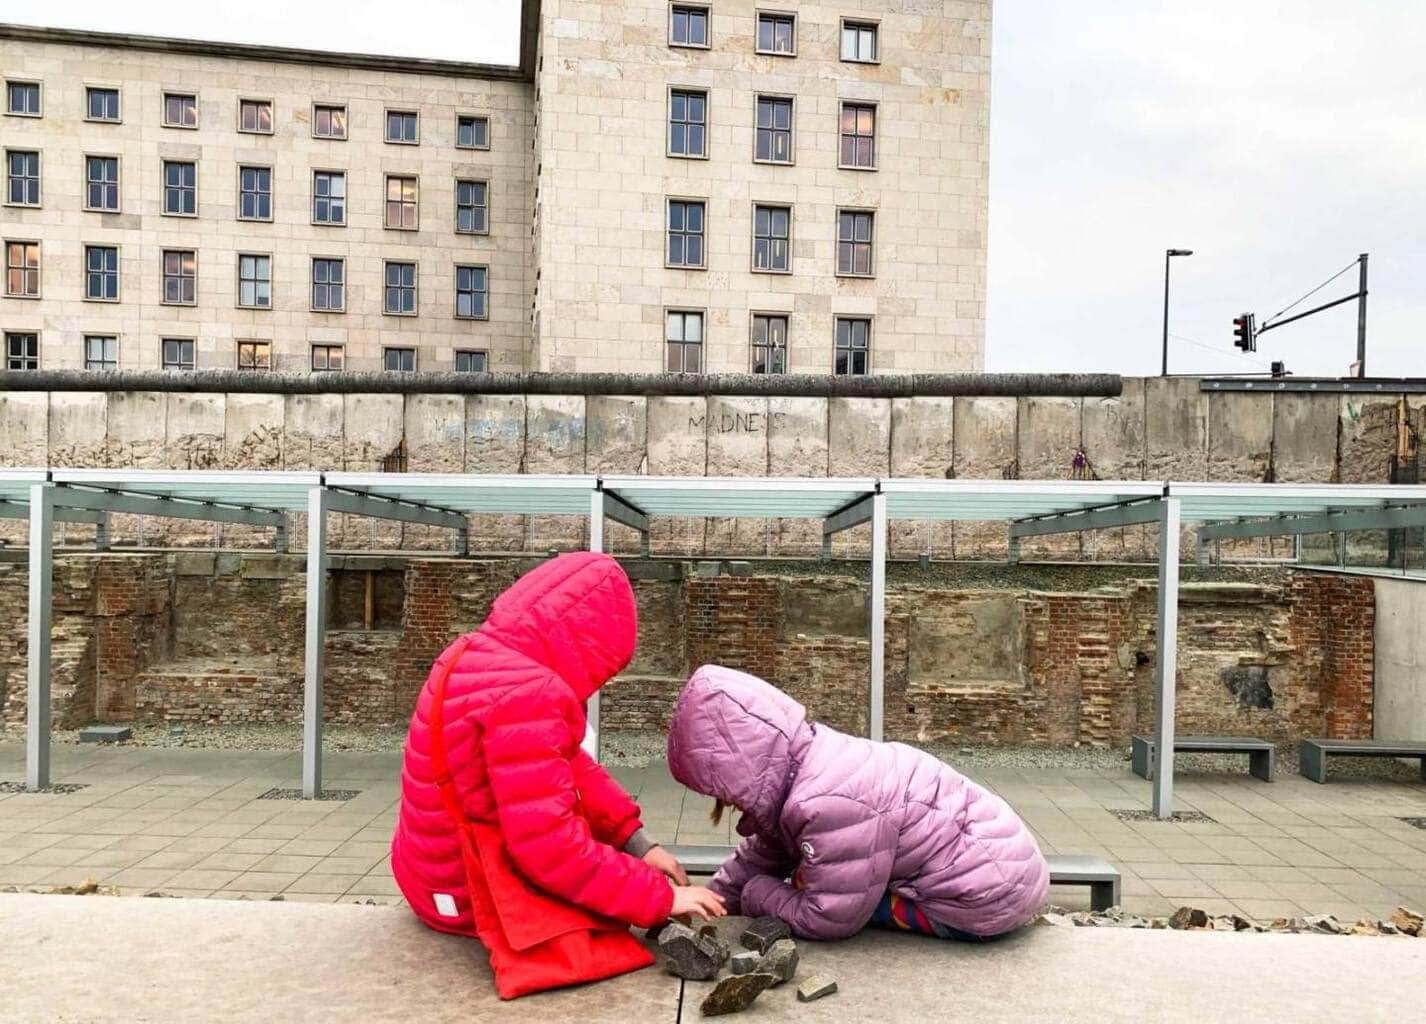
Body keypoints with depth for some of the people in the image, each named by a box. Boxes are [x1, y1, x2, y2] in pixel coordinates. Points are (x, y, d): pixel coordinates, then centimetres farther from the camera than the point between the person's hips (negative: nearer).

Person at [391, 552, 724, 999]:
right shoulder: (525, 695, -30)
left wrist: (634, 838, 0)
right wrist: (660, 899, -22)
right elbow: (549, 844, -31)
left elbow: (567, 767, 5)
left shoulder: (478, 656, 1)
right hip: (473, 893, -9)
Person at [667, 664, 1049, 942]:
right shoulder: (805, 764, -1)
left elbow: (831, 920, -20)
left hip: (988, 897, -8)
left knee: (806, 888, -7)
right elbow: (760, 855, 14)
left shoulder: (829, 803, -29)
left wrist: (758, 896, -5)